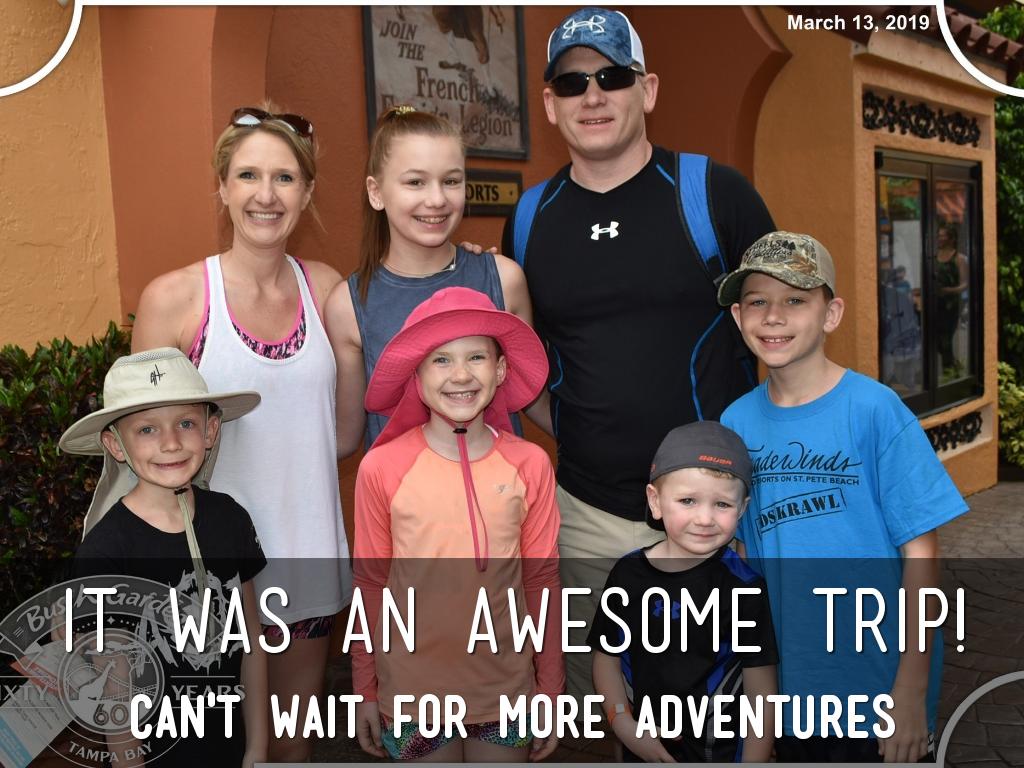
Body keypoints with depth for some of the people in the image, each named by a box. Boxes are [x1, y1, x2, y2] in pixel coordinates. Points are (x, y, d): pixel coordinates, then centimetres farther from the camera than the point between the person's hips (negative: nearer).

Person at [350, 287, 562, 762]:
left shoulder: (529, 465, -7)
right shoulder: (382, 468, -11)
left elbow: (542, 580, 0)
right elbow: (370, 582, -1)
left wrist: (551, 689, 5)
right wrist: (365, 689, 5)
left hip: (506, 687, 1)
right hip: (412, 688, -1)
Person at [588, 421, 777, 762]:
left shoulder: (744, 587, -15)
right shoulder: (628, 574, -8)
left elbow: (761, 693, -10)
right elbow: (607, 657, 3)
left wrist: (753, 762, -10)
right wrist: (623, 724, -8)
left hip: (720, 749, -2)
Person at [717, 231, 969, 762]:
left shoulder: (874, 410, -15)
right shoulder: (736, 423, -3)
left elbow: (920, 550, -12)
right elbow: (745, 550, 6)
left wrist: (912, 689, -13)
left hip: (877, 685, -3)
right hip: (788, 685, 4)